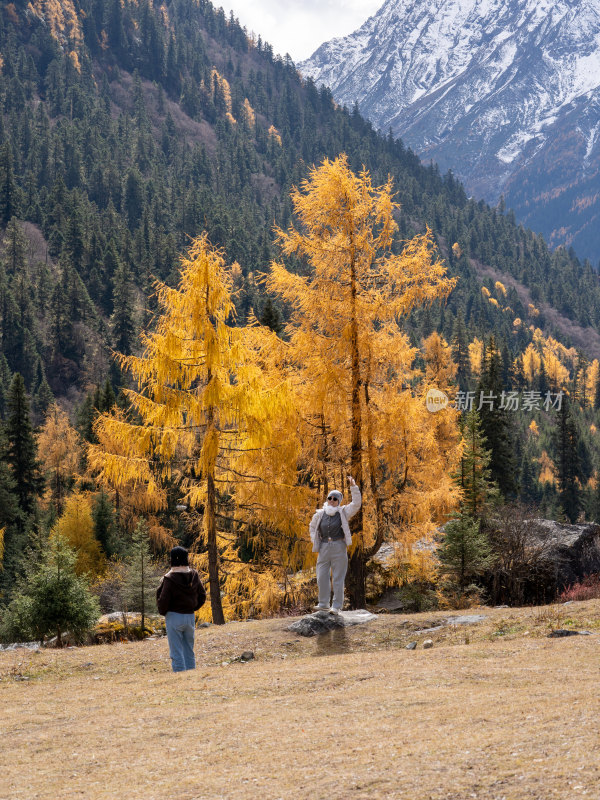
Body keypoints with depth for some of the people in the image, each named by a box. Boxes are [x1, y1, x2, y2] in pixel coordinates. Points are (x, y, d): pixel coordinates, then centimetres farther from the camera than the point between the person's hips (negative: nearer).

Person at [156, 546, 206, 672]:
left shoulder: (170, 579, -16)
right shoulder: (194, 576, 1)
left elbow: (163, 600, -14)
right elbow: (202, 597, 8)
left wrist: (163, 612, 4)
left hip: (174, 616, -5)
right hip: (190, 617, 5)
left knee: (176, 653, 0)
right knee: (189, 652, 15)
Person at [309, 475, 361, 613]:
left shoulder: (343, 512, 3)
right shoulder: (320, 514, 10)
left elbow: (356, 504, -9)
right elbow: (312, 527, 26)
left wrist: (353, 487, -16)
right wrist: (315, 541, 12)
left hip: (338, 546, -3)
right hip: (324, 547, 3)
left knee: (338, 578, -2)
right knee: (322, 576, 4)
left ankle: (337, 605, 1)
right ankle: (323, 604, 13)